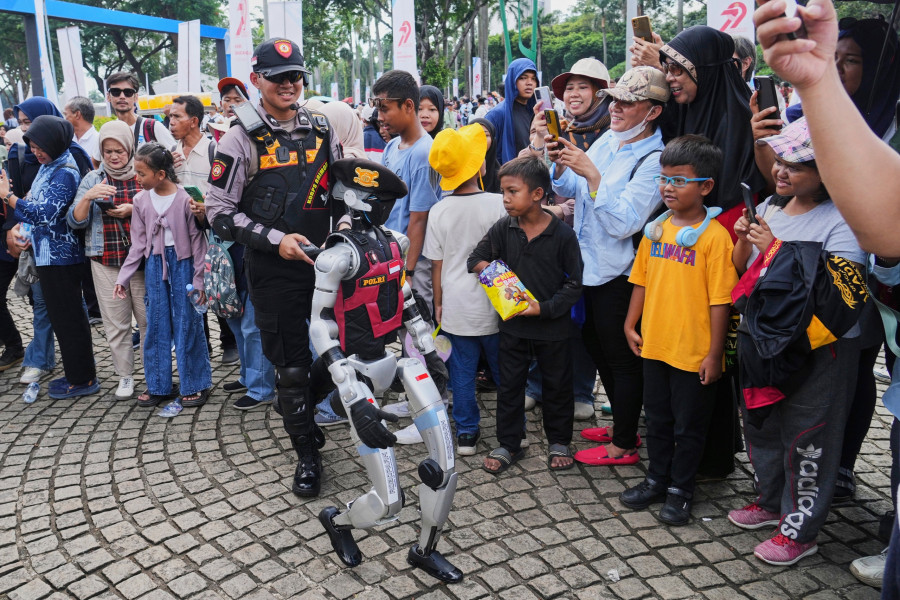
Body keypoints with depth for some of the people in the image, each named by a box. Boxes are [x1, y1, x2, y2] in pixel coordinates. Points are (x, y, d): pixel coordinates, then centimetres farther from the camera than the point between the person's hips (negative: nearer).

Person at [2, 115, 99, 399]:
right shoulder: (48, 165, 11)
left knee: (67, 318, -1)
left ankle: (83, 379, 10)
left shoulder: (65, 173, -19)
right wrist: (24, 225, 4)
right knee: (62, 316, 16)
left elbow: (44, 213, -26)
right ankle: (78, 372, 27)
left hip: (60, 256, -10)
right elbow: (36, 203, 19)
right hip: (49, 254, 10)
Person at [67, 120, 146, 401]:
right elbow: (75, 221, 2)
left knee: (149, 319, 1)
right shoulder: (93, 179, 8)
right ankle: (125, 375, 19)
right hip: (105, 262, 2)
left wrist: (133, 209, -15)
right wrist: (89, 197, -14)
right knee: (116, 323, 6)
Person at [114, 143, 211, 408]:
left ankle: (195, 385, 16)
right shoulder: (141, 200, 2)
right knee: (157, 325, 11)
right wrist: (123, 277, 4)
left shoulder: (185, 198, -12)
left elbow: (197, 241, -8)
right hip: (154, 265, 5)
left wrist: (199, 280, -8)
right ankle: (158, 385, 23)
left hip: (183, 264, -4)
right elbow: (138, 243, 6)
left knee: (187, 325, 2)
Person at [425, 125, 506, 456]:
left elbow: (437, 265, 0)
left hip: (456, 307, 1)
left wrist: (438, 303, 13)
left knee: (462, 372, 12)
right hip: (494, 303, -1)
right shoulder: (498, 204, -12)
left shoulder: (439, 211, -6)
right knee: (504, 370, 14)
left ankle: (466, 433, 21)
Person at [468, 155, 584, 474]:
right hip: (513, 324, 3)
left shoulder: (563, 235, -13)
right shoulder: (503, 229, -4)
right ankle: (508, 444, 28)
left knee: (557, 386, 14)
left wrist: (545, 307, -19)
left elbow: (575, 283, -9)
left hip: (553, 326, -2)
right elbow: (475, 259, 5)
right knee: (509, 385, 12)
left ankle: (559, 441, 34)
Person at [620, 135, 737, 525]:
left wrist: (714, 354, -14)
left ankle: (680, 491, 28)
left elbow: (720, 301, -15)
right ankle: (657, 480, 37)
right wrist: (630, 324, 9)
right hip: (655, 344, 6)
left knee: (688, 426, 11)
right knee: (657, 419, 19)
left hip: (694, 353, -6)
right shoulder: (656, 229, 4)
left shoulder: (714, 236, -15)